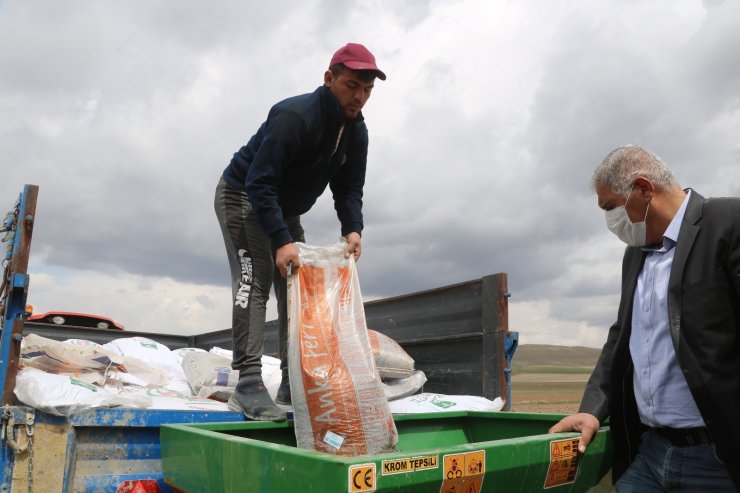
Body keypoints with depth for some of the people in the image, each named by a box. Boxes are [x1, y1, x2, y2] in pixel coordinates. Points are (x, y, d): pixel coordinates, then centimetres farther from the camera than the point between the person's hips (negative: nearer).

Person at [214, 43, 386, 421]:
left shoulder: (356, 132, -6)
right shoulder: (294, 116, -31)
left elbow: (348, 188, -2)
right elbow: (259, 183, -34)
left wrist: (352, 229, -22)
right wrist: (281, 241, -43)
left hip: (284, 209, 8)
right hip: (241, 196, -8)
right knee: (255, 278, -21)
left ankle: (293, 382, 6)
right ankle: (248, 385, -22)